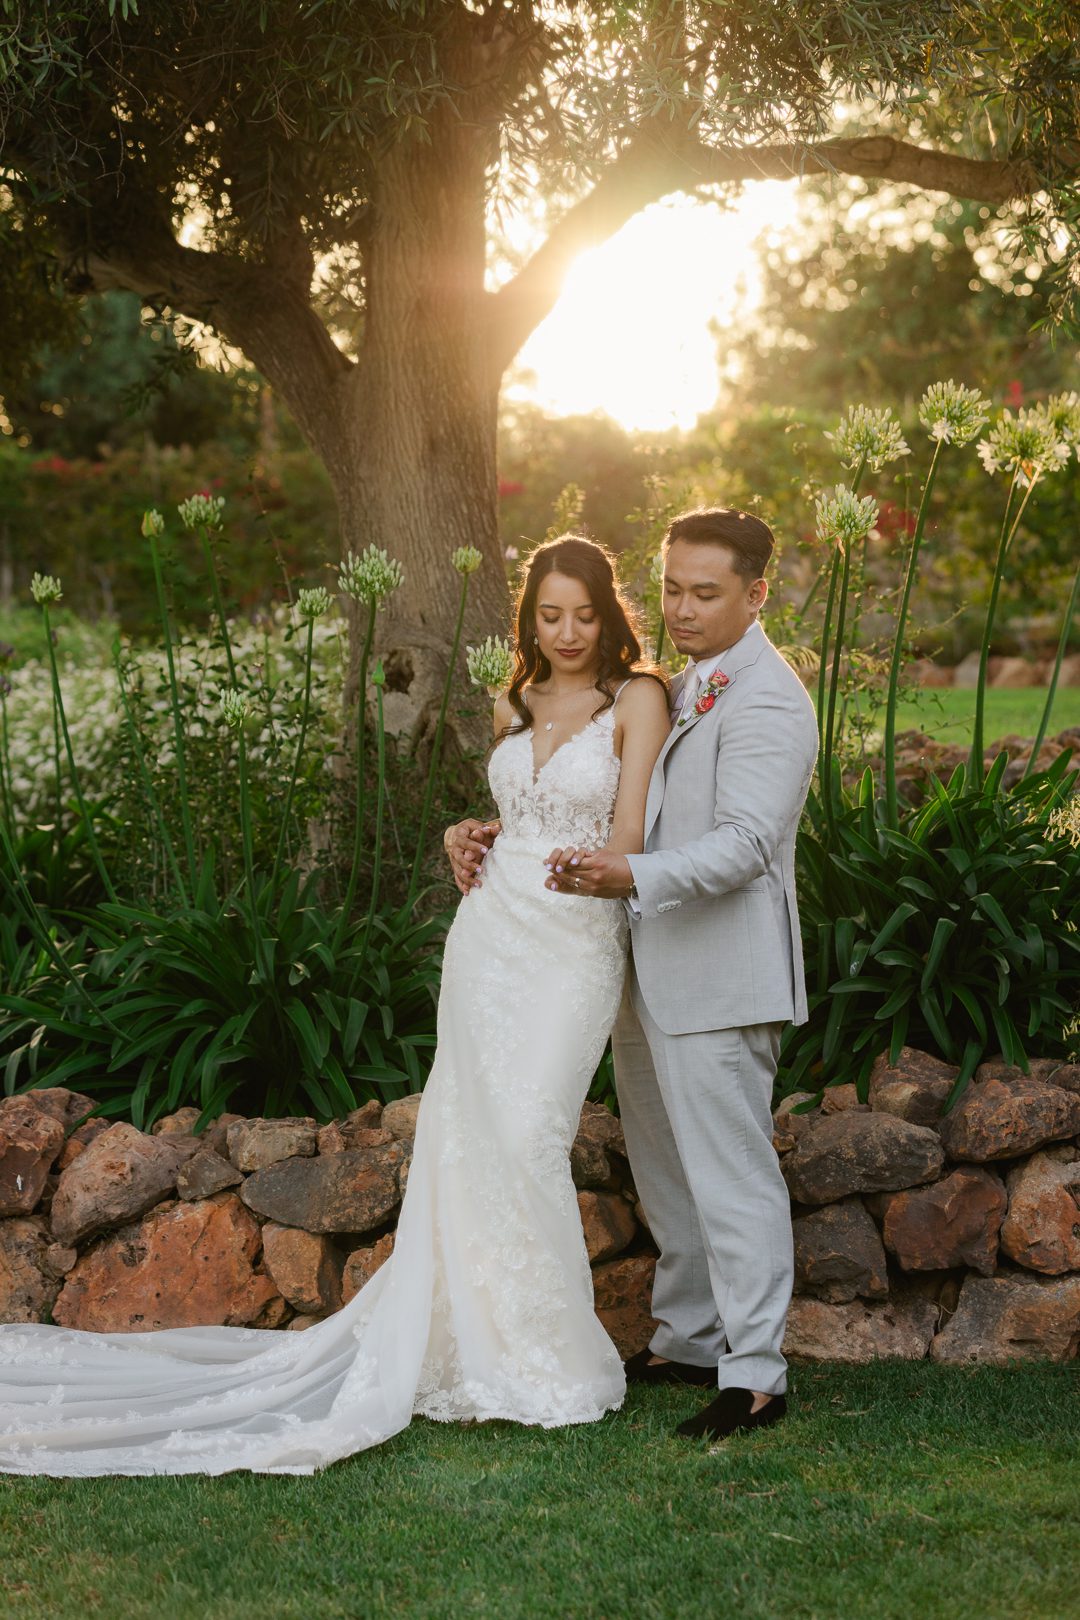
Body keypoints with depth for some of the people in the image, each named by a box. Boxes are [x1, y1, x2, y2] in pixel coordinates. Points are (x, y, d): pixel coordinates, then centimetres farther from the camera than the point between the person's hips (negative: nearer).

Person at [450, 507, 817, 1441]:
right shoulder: (675, 690, 18)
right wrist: (495, 839, 9)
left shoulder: (766, 699, -13)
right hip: (648, 972, 10)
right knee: (665, 1170, 17)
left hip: (718, 974, -10)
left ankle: (756, 1375, 2)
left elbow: (744, 842, -24)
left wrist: (635, 877, -39)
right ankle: (688, 1340, 30)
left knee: (729, 1171, -5)